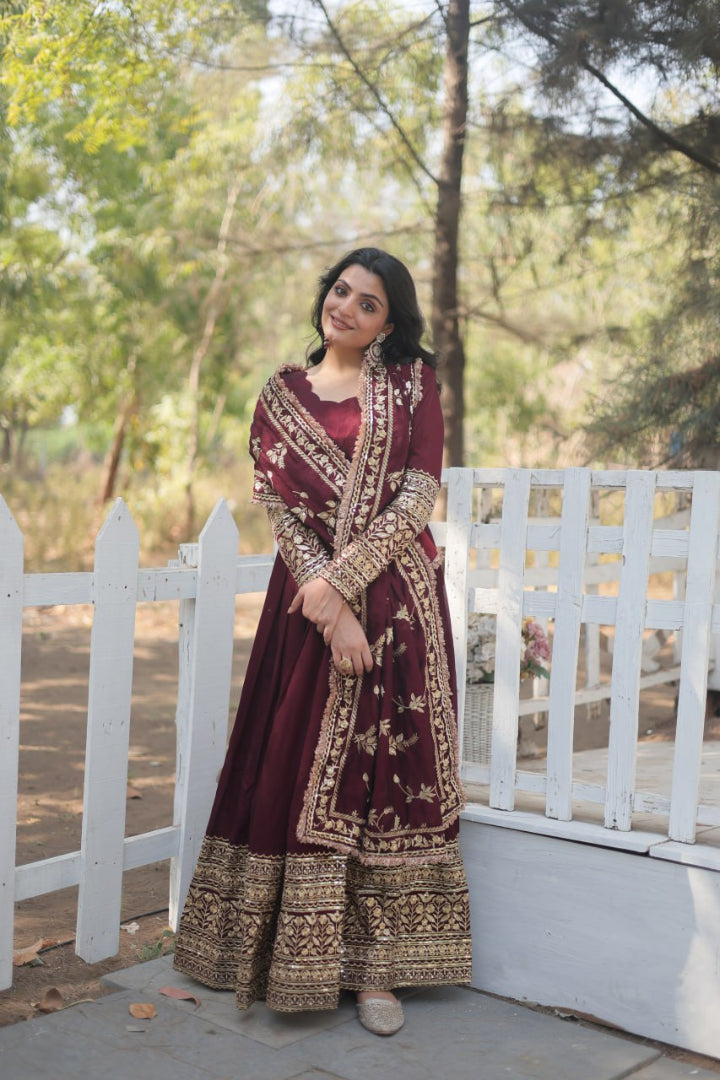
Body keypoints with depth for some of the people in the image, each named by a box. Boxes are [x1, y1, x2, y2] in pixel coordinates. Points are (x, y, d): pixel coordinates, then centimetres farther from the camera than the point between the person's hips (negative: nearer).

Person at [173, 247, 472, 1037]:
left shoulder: (412, 382, 5)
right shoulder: (282, 395, 9)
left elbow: (419, 495, -5)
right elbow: (278, 507, -1)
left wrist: (343, 576, -14)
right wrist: (327, 600, -14)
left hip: (397, 599, -1)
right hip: (308, 598, 1)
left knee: (385, 768, 1)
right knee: (295, 764, 4)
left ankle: (373, 968, 8)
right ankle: (292, 957, 18)